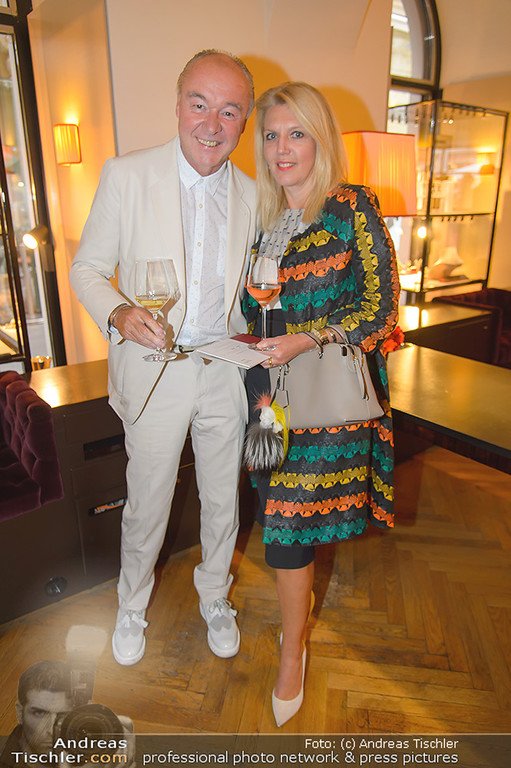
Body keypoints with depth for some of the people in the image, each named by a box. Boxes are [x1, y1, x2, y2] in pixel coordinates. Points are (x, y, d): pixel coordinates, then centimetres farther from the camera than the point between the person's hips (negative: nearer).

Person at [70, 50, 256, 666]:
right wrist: (118, 312, -23)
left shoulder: (251, 195, 2)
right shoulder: (126, 175, -7)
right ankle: (132, 605, 44)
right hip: (154, 373, -2)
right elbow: (86, 268, -3)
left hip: (226, 373, 3)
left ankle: (214, 597, 46)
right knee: (147, 504, 13)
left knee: (222, 499, 18)